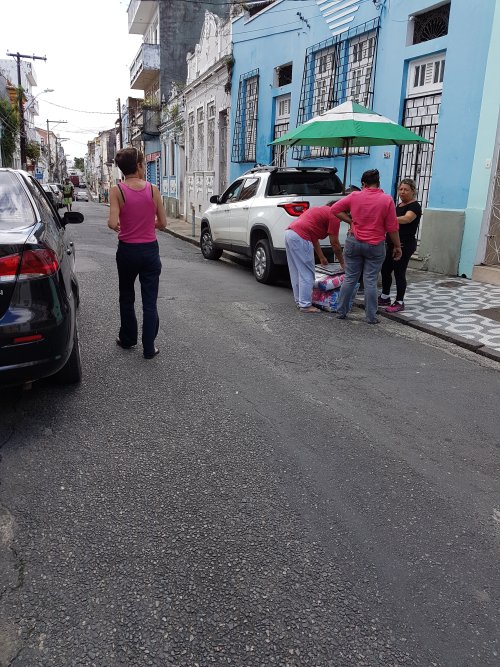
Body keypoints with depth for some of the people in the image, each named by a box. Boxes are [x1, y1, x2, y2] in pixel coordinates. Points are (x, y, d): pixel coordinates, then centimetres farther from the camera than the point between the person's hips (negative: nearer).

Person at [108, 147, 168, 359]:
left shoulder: (117, 190, -9)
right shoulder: (153, 190, -5)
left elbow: (113, 223, -19)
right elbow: (162, 223, -1)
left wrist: (118, 226, 3)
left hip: (127, 251, 0)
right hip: (150, 250, 0)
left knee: (126, 298, 19)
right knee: (150, 301, 5)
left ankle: (127, 339, 31)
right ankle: (149, 347, 6)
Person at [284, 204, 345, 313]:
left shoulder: (320, 210, 29)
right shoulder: (334, 216, 2)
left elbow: (314, 238, 32)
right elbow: (335, 244, 4)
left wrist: (321, 257, 36)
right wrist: (342, 262, 16)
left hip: (289, 232, 10)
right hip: (300, 237, -10)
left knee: (296, 273, 17)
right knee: (307, 274, -1)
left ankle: (299, 301, 26)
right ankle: (305, 305, 2)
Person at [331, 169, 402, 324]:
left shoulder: (354, 196, -2)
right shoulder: (387, 200, -6)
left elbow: (335, 209, 4)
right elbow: (392, 227, -6)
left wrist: (350, 221, 5)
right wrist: (397, 246, 4)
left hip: (354, 243, 2)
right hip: (375, 246, -1)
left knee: (350, 279, 10)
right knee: (370, 281, 3)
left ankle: (341, 312, 16)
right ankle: (371, 317, 8)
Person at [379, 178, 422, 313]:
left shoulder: (415, 206, -10)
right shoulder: (399, 205, 16)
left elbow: (406, 219, -32)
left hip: (405, 245, -9)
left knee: (399, 272, -5)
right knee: (385, 270, 12)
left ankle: (399, 302, 5)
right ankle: (385, 297, 28)